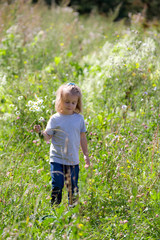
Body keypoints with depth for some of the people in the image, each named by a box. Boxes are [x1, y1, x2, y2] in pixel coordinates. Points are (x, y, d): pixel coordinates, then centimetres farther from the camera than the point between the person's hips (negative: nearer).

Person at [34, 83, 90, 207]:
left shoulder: (79, 118, 4)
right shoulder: (55, 119, -3)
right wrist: (40, 132, -24)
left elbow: (82, 137, 11)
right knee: (57, 185, -7)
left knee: (73, 186, 7)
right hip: (57, 158, -2)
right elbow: (48, 136, -3)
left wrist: (86, 155, 13)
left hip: (73, 159, 2)